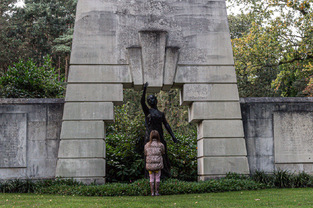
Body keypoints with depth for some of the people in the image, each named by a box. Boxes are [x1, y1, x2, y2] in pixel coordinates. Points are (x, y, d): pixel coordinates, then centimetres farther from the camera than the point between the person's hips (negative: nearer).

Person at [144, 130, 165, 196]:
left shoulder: (147, 145, 1)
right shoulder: (160, 145, -5)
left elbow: (146, 154, 7)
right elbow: (163, 153, 5)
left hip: (149, 164, 2)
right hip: (158, 164, -2)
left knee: (151, 179, 10)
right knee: (157, 178, 8)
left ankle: (152, 192, 9)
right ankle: (156, 192, 8)